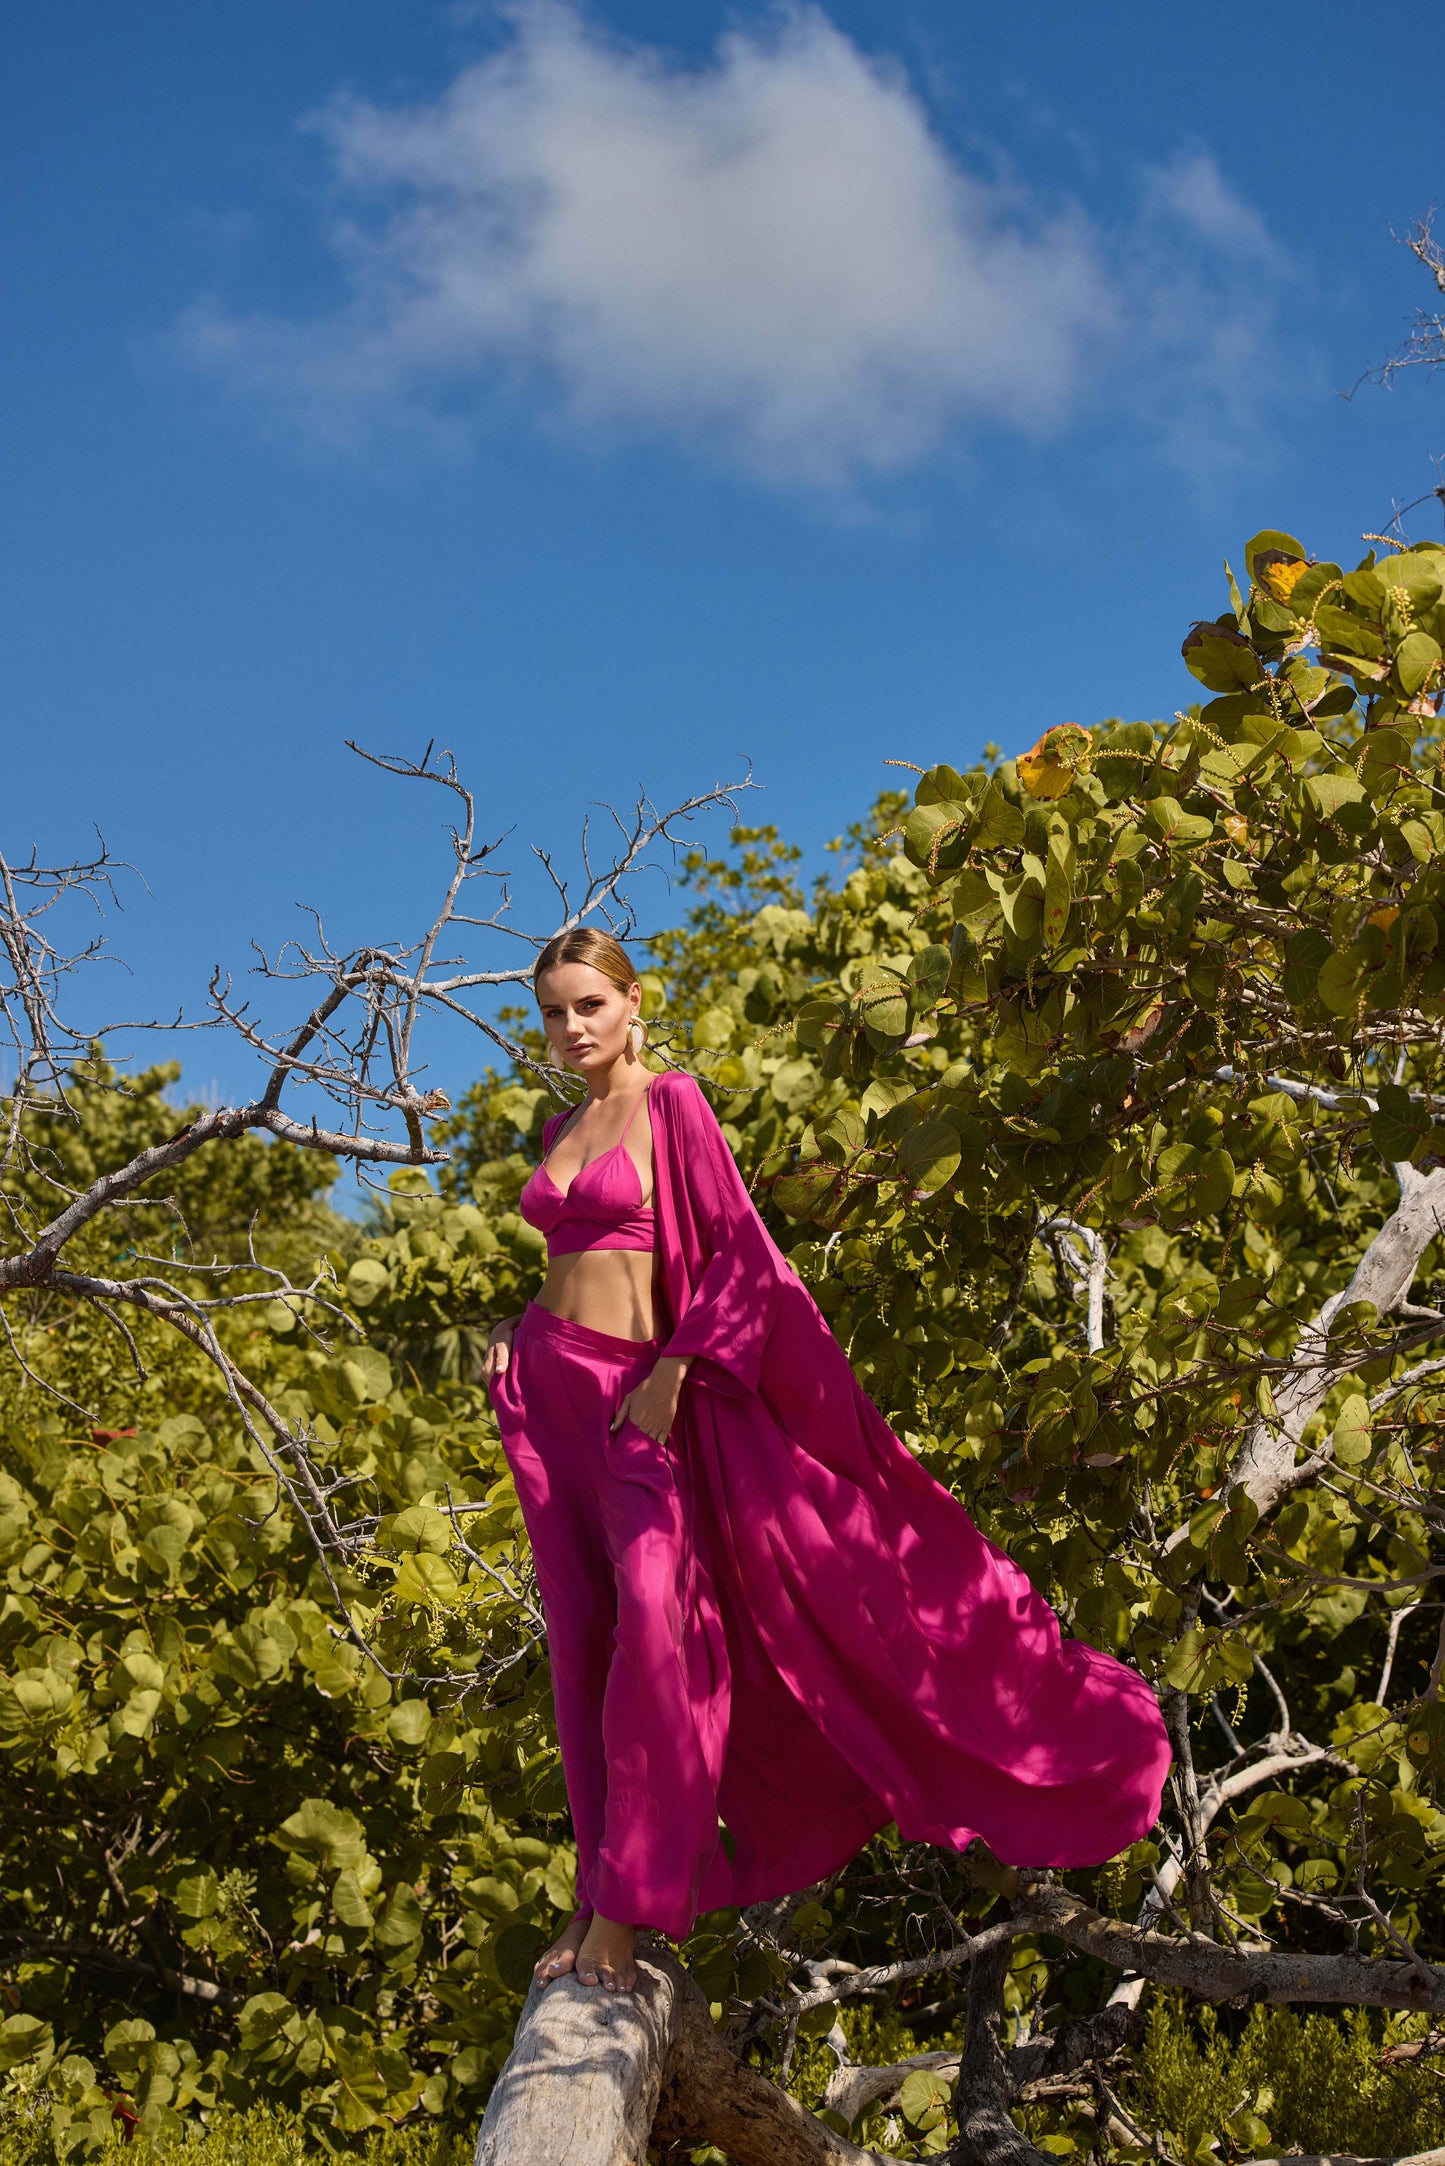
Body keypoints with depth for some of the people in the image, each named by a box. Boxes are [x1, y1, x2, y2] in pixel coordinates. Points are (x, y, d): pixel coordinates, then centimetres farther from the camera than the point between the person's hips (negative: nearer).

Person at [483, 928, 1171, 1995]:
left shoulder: (674, 1102, -3)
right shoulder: (562, 1127, 15)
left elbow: (736, 1251, -8)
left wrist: (673, 1371, -14)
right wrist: (513, 1327, 8)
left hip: (640, 1391, -6)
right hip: (547, 1386, 6)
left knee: (650, 1617, -17)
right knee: (582, 1643, 4)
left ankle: (621, 1908, -16)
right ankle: (599, 1890, 8)